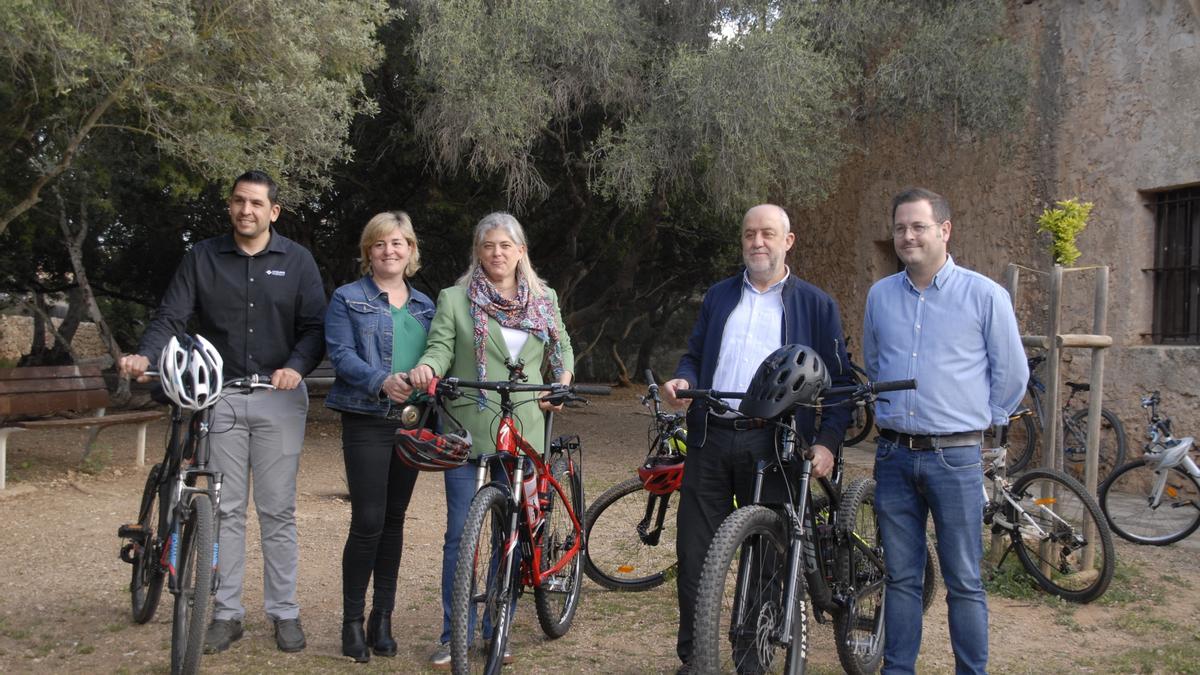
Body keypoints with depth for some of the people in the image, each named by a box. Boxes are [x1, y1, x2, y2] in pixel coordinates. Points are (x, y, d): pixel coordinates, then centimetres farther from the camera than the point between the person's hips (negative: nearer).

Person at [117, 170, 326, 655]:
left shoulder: (297, 261, 4)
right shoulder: (203, 258, 6)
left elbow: (314, 327, -1)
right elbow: (171, 316, 0)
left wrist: (297, 366, -20)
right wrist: (145, 355, -19)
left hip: (278, 397, -1)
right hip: (220, 395, 1)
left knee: (277, 511, 3)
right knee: (225, 509, 5)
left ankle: (284, 612, 13)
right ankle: (226, 613, 14)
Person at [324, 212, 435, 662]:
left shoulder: (425, 304, 16)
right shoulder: (347, 299, 2)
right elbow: (341, 354, -10)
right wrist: (382, 381, -25)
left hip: (412, 423, 4)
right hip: (367, 422, -4)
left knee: (394, 520, 9)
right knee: (368, 522, -8)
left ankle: (382, 618, 18)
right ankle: (352, 621, 6)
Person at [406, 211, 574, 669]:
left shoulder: (544, 299, 11)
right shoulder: (455, 299, 2)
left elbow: (562, 348, 21)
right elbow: (441, 347, -7)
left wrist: (562, 383, 4)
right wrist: (426, 367, -28)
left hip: (523, 436, 3)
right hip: (468, 434, -2)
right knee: (460, 535, 0)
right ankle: (453, 636, 12)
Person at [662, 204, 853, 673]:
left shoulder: (816, 305, 6)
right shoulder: (719, 296, 16)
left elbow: (839, 381, 3)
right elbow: (695, 355, 20)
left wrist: (827, 441, -10)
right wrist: (683, 381, -4)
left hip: (772, 444, -3)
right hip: (710, 438, 3)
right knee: (694, 552, 3)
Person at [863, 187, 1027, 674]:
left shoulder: (984, 295, -3)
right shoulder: (880, 295, 8)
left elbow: (1011, 373, 5)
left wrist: (979, 420, 10)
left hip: (955, 457, -3)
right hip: (893, 455, 4)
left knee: (963, 582, 3)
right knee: (900, 577, 11)